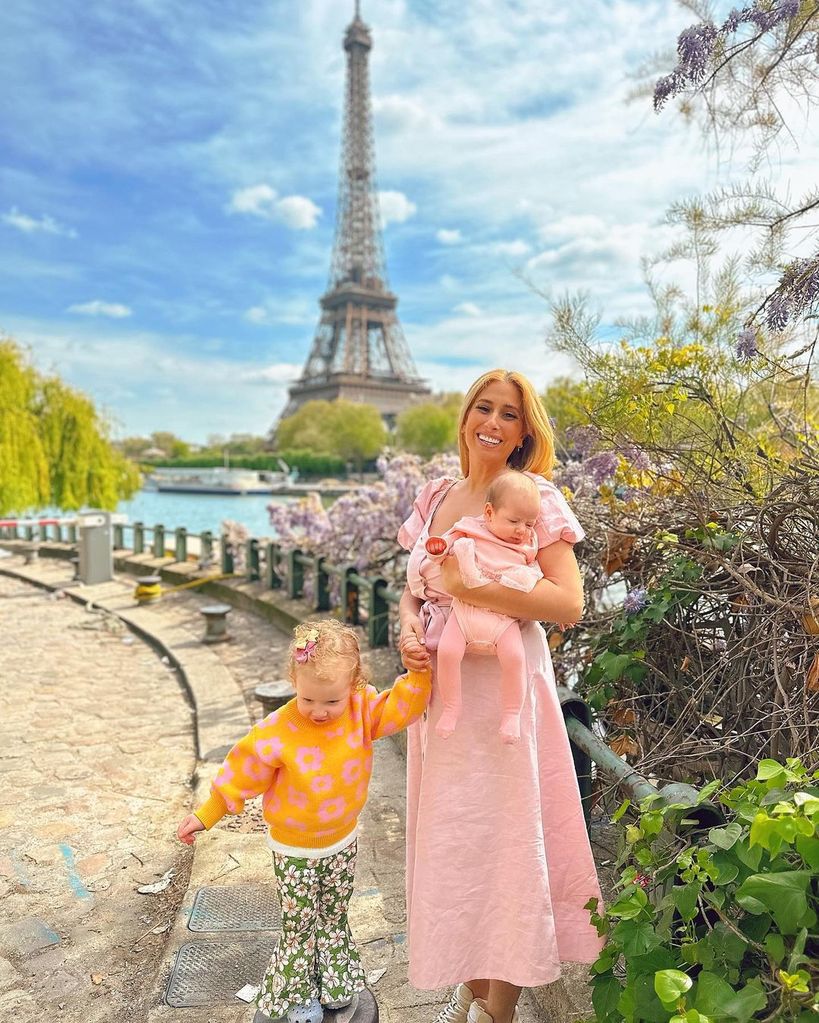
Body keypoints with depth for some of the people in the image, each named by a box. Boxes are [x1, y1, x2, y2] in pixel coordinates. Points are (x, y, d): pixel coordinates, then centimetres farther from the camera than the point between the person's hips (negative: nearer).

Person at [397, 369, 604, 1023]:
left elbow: (569, 604, -17)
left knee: (502, 837, 7)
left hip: (503, 687, -5)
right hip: (439, 687, 6)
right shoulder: (435, 497, 8)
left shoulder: (537, 497, -8)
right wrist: (408, 629, -7)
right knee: (449, 839, 16)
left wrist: (468, 586, -22)